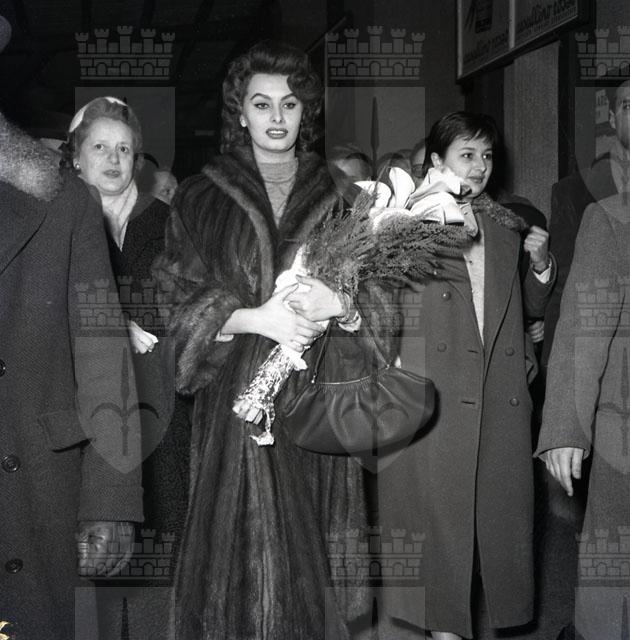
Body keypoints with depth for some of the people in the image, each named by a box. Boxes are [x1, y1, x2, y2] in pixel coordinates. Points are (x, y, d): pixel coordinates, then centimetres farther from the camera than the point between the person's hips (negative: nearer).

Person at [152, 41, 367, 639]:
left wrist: (336, 304, -14)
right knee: (245, 552, -2)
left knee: (313, 557, 2)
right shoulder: (202, 196, 6)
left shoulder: (334, 197, 11)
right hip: (239, 397, -1)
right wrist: (255, 318, -16)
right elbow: (179, 302, -1)